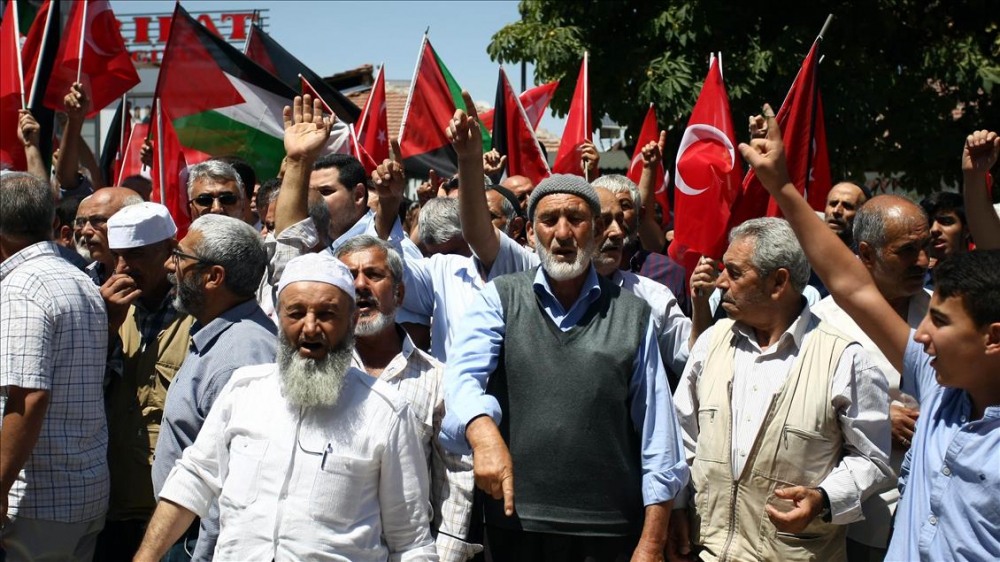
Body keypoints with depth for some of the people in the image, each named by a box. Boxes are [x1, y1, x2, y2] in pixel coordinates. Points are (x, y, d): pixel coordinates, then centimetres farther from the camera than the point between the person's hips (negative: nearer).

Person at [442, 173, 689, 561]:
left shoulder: (632, 315, 5)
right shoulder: (499, 298, 4)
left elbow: (656, 430, 3)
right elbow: (464, 374, -13)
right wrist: (483, 433, -35)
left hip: (609, 528, 1)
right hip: (515, 520, 0)